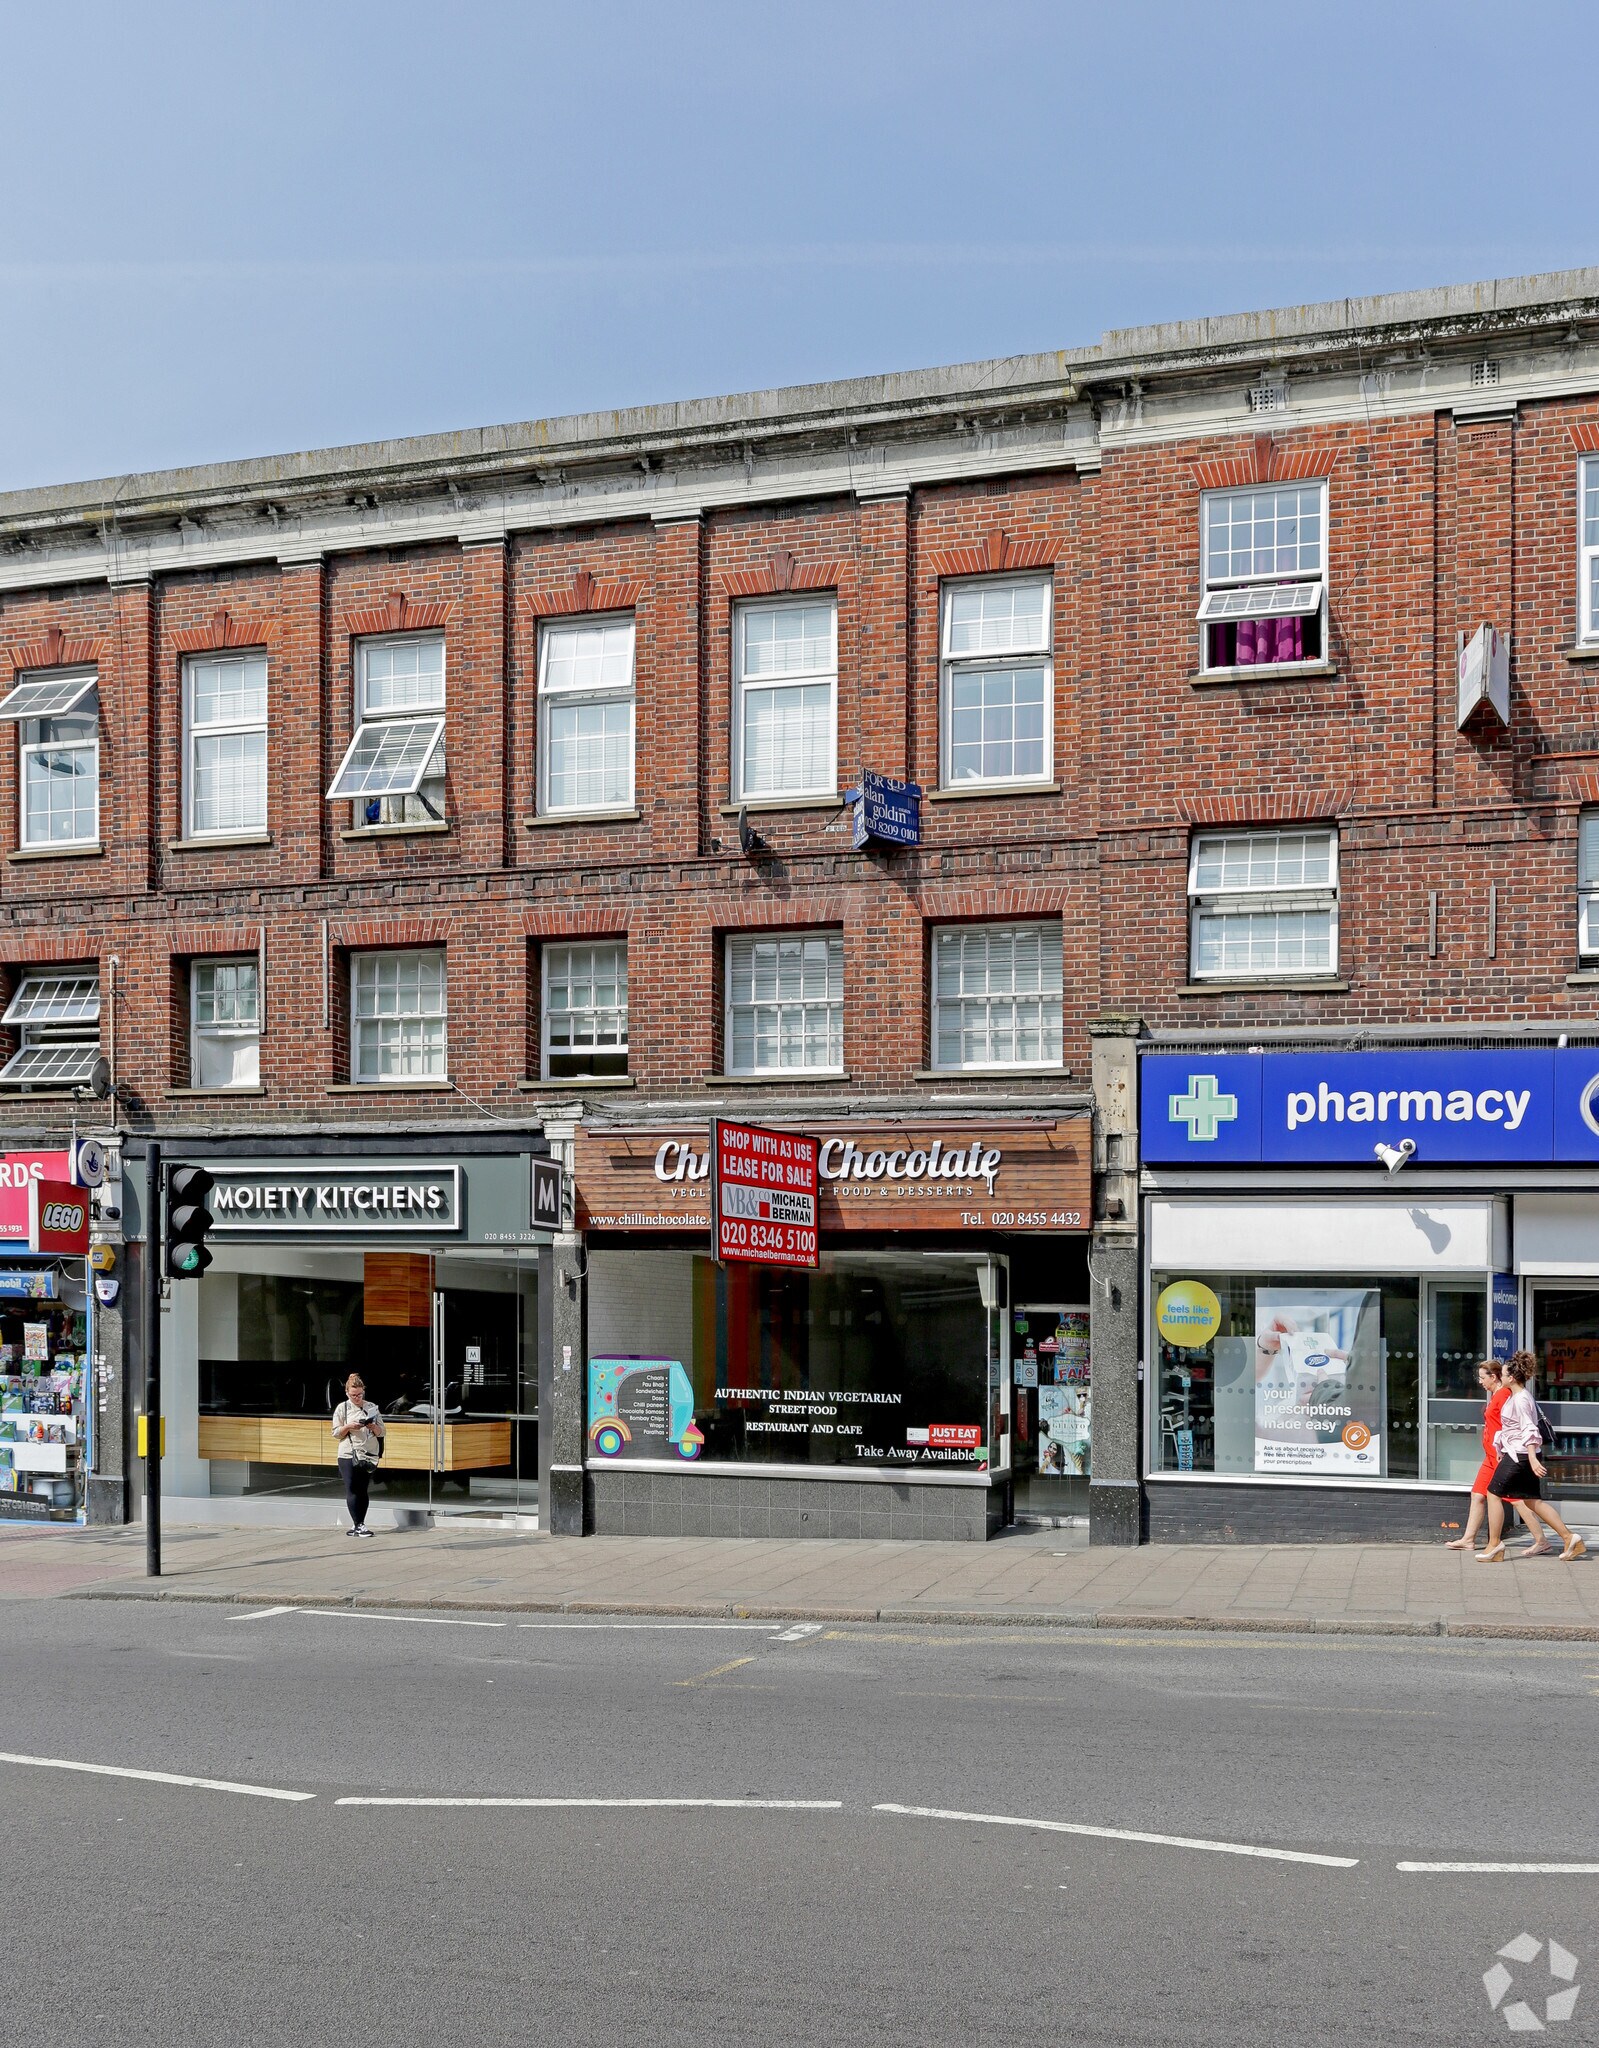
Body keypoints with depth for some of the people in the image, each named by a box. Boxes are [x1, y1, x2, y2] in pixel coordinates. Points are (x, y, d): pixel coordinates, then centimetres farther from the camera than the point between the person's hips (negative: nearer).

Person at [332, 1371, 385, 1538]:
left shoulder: (372, 1407, 7)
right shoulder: (342, 1408, 4)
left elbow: (381, 1433, 9)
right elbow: (336, 1434, 3)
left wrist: (373, 1427, -12)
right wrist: (348, 1427, -14)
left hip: (368, 1455, 2)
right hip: (348, 1455, -2)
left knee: (363, 1491, 3)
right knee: (352, 1490, -7)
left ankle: (358, 1525, 10)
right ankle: (358, 1525, -6)